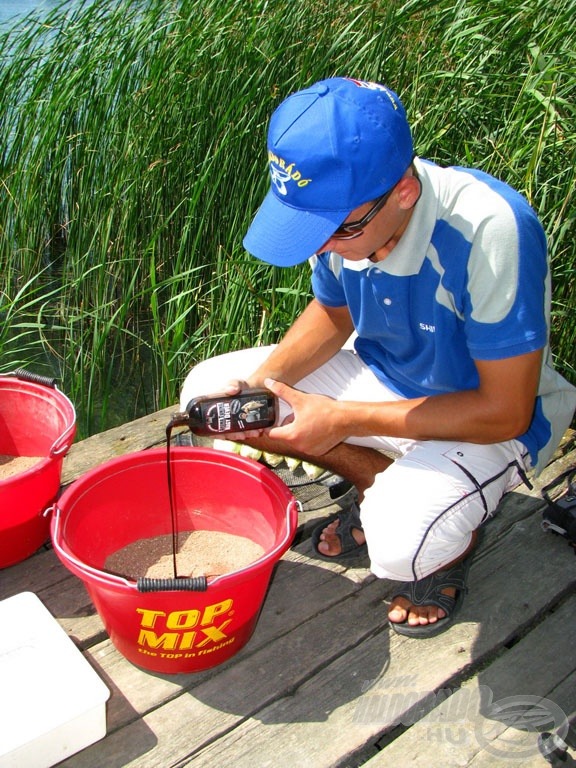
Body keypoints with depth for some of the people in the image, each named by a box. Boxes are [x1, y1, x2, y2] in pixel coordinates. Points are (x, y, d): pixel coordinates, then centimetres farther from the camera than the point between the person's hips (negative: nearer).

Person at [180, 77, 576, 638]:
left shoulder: (490, 233, -34)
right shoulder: (339, 210, -16)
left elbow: (505, 412, -27)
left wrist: (343, 418, -28)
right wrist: (265, 377, -15)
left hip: (486, 417, -6)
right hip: (384, 376, 6)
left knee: (399, 542, -36)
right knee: (207, 390, -6)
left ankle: (450, 537, 4)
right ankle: (386, 487, 5)